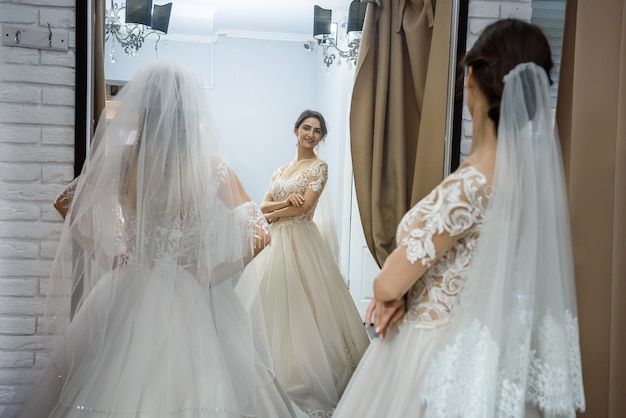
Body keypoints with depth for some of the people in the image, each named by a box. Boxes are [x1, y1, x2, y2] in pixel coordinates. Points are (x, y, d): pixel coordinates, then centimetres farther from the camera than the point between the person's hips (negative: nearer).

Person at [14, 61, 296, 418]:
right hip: (196, 303, -1)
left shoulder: (117, 157, -9)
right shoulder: (212, 166, -12)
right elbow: (259, 235, -10)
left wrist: (111, 261, 10)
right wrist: (211, 273, -2)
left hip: (129, 295, 2)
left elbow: (78, 220, 2)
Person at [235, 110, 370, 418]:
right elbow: (263, 205, 9)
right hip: (276, 241, 7)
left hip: (301, 241, -6)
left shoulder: (319, 166, -1)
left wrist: (273, 215, 0)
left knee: (297, 305, -8)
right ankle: (276, 371, 15)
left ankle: (303, 376, 3)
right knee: (270, 303, 5)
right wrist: (285, 201, -11)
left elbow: (305, 206, -12)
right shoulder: (281, 170, 18)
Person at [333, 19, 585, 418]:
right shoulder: (531, 165, -7)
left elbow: (387, 285, -20)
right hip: (492, 341, 7)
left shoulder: (469, 187, -30)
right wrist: (405, 291, -4)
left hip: (437, 348, -7)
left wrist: (392, 293, 1)